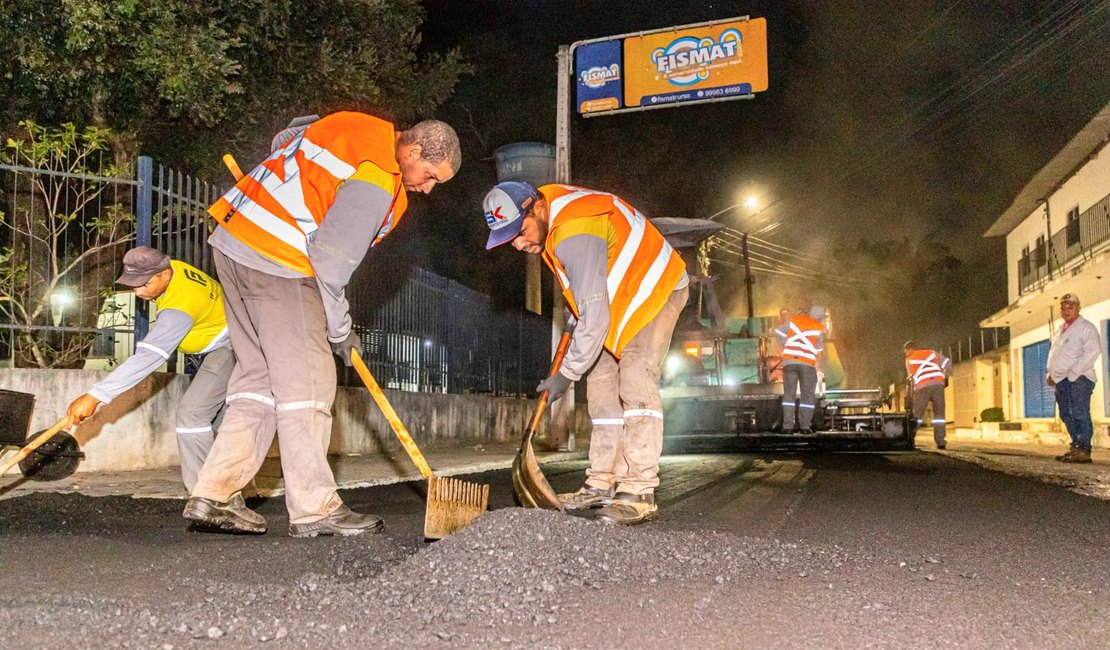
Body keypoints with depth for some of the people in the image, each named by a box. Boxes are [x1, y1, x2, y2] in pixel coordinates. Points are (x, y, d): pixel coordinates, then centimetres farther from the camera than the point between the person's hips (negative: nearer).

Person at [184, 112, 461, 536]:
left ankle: (215, 494, 11)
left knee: (260, 374, 11)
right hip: (277, 262, -10)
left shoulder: (361, 128, 13)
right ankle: (314, 509, -3)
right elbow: (332, 260, -17)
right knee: (306, 380, -6)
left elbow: (284, 139, 29)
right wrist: (340, 329, -5)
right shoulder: (375, 182, -16)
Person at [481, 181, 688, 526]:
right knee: (602, 387, 5)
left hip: (657, 288, -10)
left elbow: (595, 318, -36)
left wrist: (566, 374, -28)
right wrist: (576, 306, 11)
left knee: (635, 381, -22)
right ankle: (602, 485, 8)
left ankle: (639, 493, -23)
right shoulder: (549, 218, -5)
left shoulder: (574, 235, -36)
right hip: (617, 299, 10)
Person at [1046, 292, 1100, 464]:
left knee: (1080, 415, -10)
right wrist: (1051, 374, 14)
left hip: (1079, 378, -8)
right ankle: (1076, 447, 16)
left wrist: (1073, 372, -19)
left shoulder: (1086, 327, -3)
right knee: (1067, 415, 9)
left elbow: (1092, 352, -14)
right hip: (1061, 379, 8)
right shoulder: (1060, 329, 22)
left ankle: (1083, 451, -10)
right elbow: (1053, 353, 28)